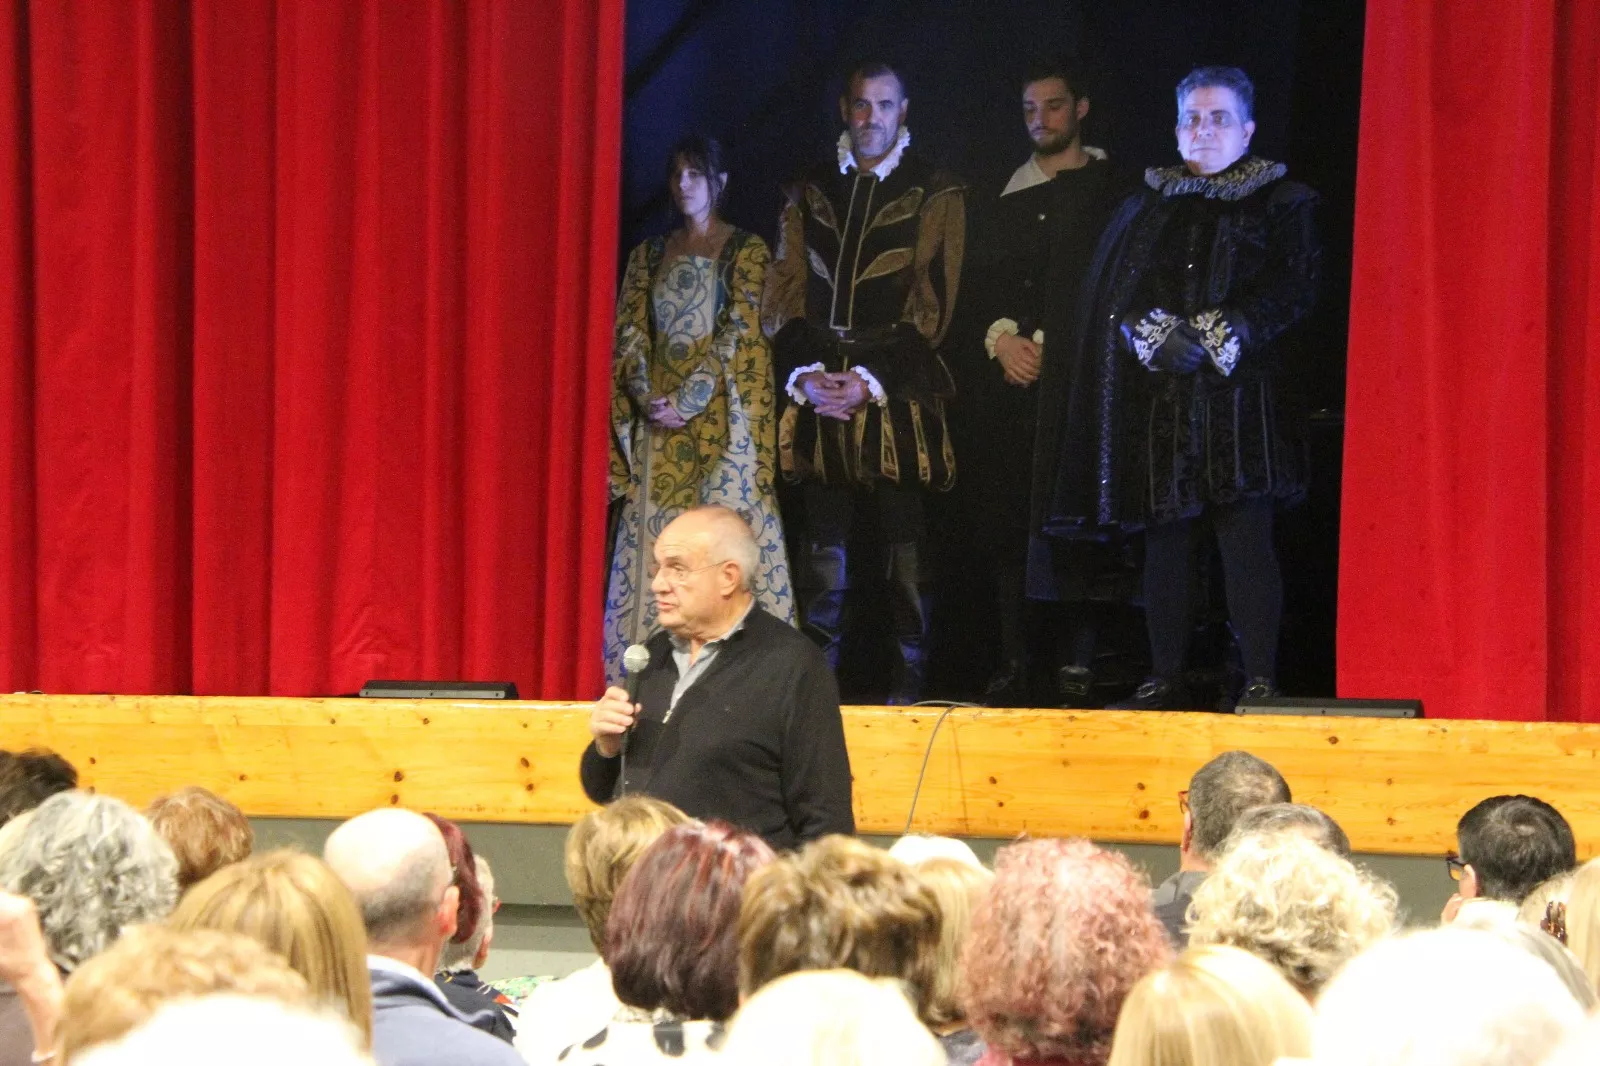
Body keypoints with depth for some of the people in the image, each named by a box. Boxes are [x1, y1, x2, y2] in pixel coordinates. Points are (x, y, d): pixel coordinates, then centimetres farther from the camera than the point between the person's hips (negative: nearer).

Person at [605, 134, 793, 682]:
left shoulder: (745, 251, 1)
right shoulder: (650, 255, 14)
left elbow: (738, 332, -8)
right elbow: (629, 332, 8)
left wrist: (688, 401, -15)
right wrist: (646, 398, -9)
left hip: (718, 416, -4)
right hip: (657, 418, 4)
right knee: (653, 533, -1)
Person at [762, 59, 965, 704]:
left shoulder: (934, 194, 3)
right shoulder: (810, 192, 14)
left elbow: (931, 305, -3)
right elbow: (785, 293, 10)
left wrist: (871, 381, -12)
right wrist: (805, 374, -6)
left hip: (897, 390, -3)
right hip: (819, 390, 3)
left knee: (903, 538, -3)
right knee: (824, 533, 1)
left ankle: (910, 675, 1)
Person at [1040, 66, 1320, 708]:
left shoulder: (1283, 204, 9)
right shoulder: (1144, 209, 18)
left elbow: (1292, 289, -3)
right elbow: (1114, 295, 8)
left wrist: (1217, 336, -15)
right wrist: (1160, 335, -11)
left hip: (1242, 397, -3)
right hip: (1158, 403, 3)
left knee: (1246, 535, -11)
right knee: (1164, 540, 3)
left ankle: (1260, 680, -11)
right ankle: (1165, 679, 8)